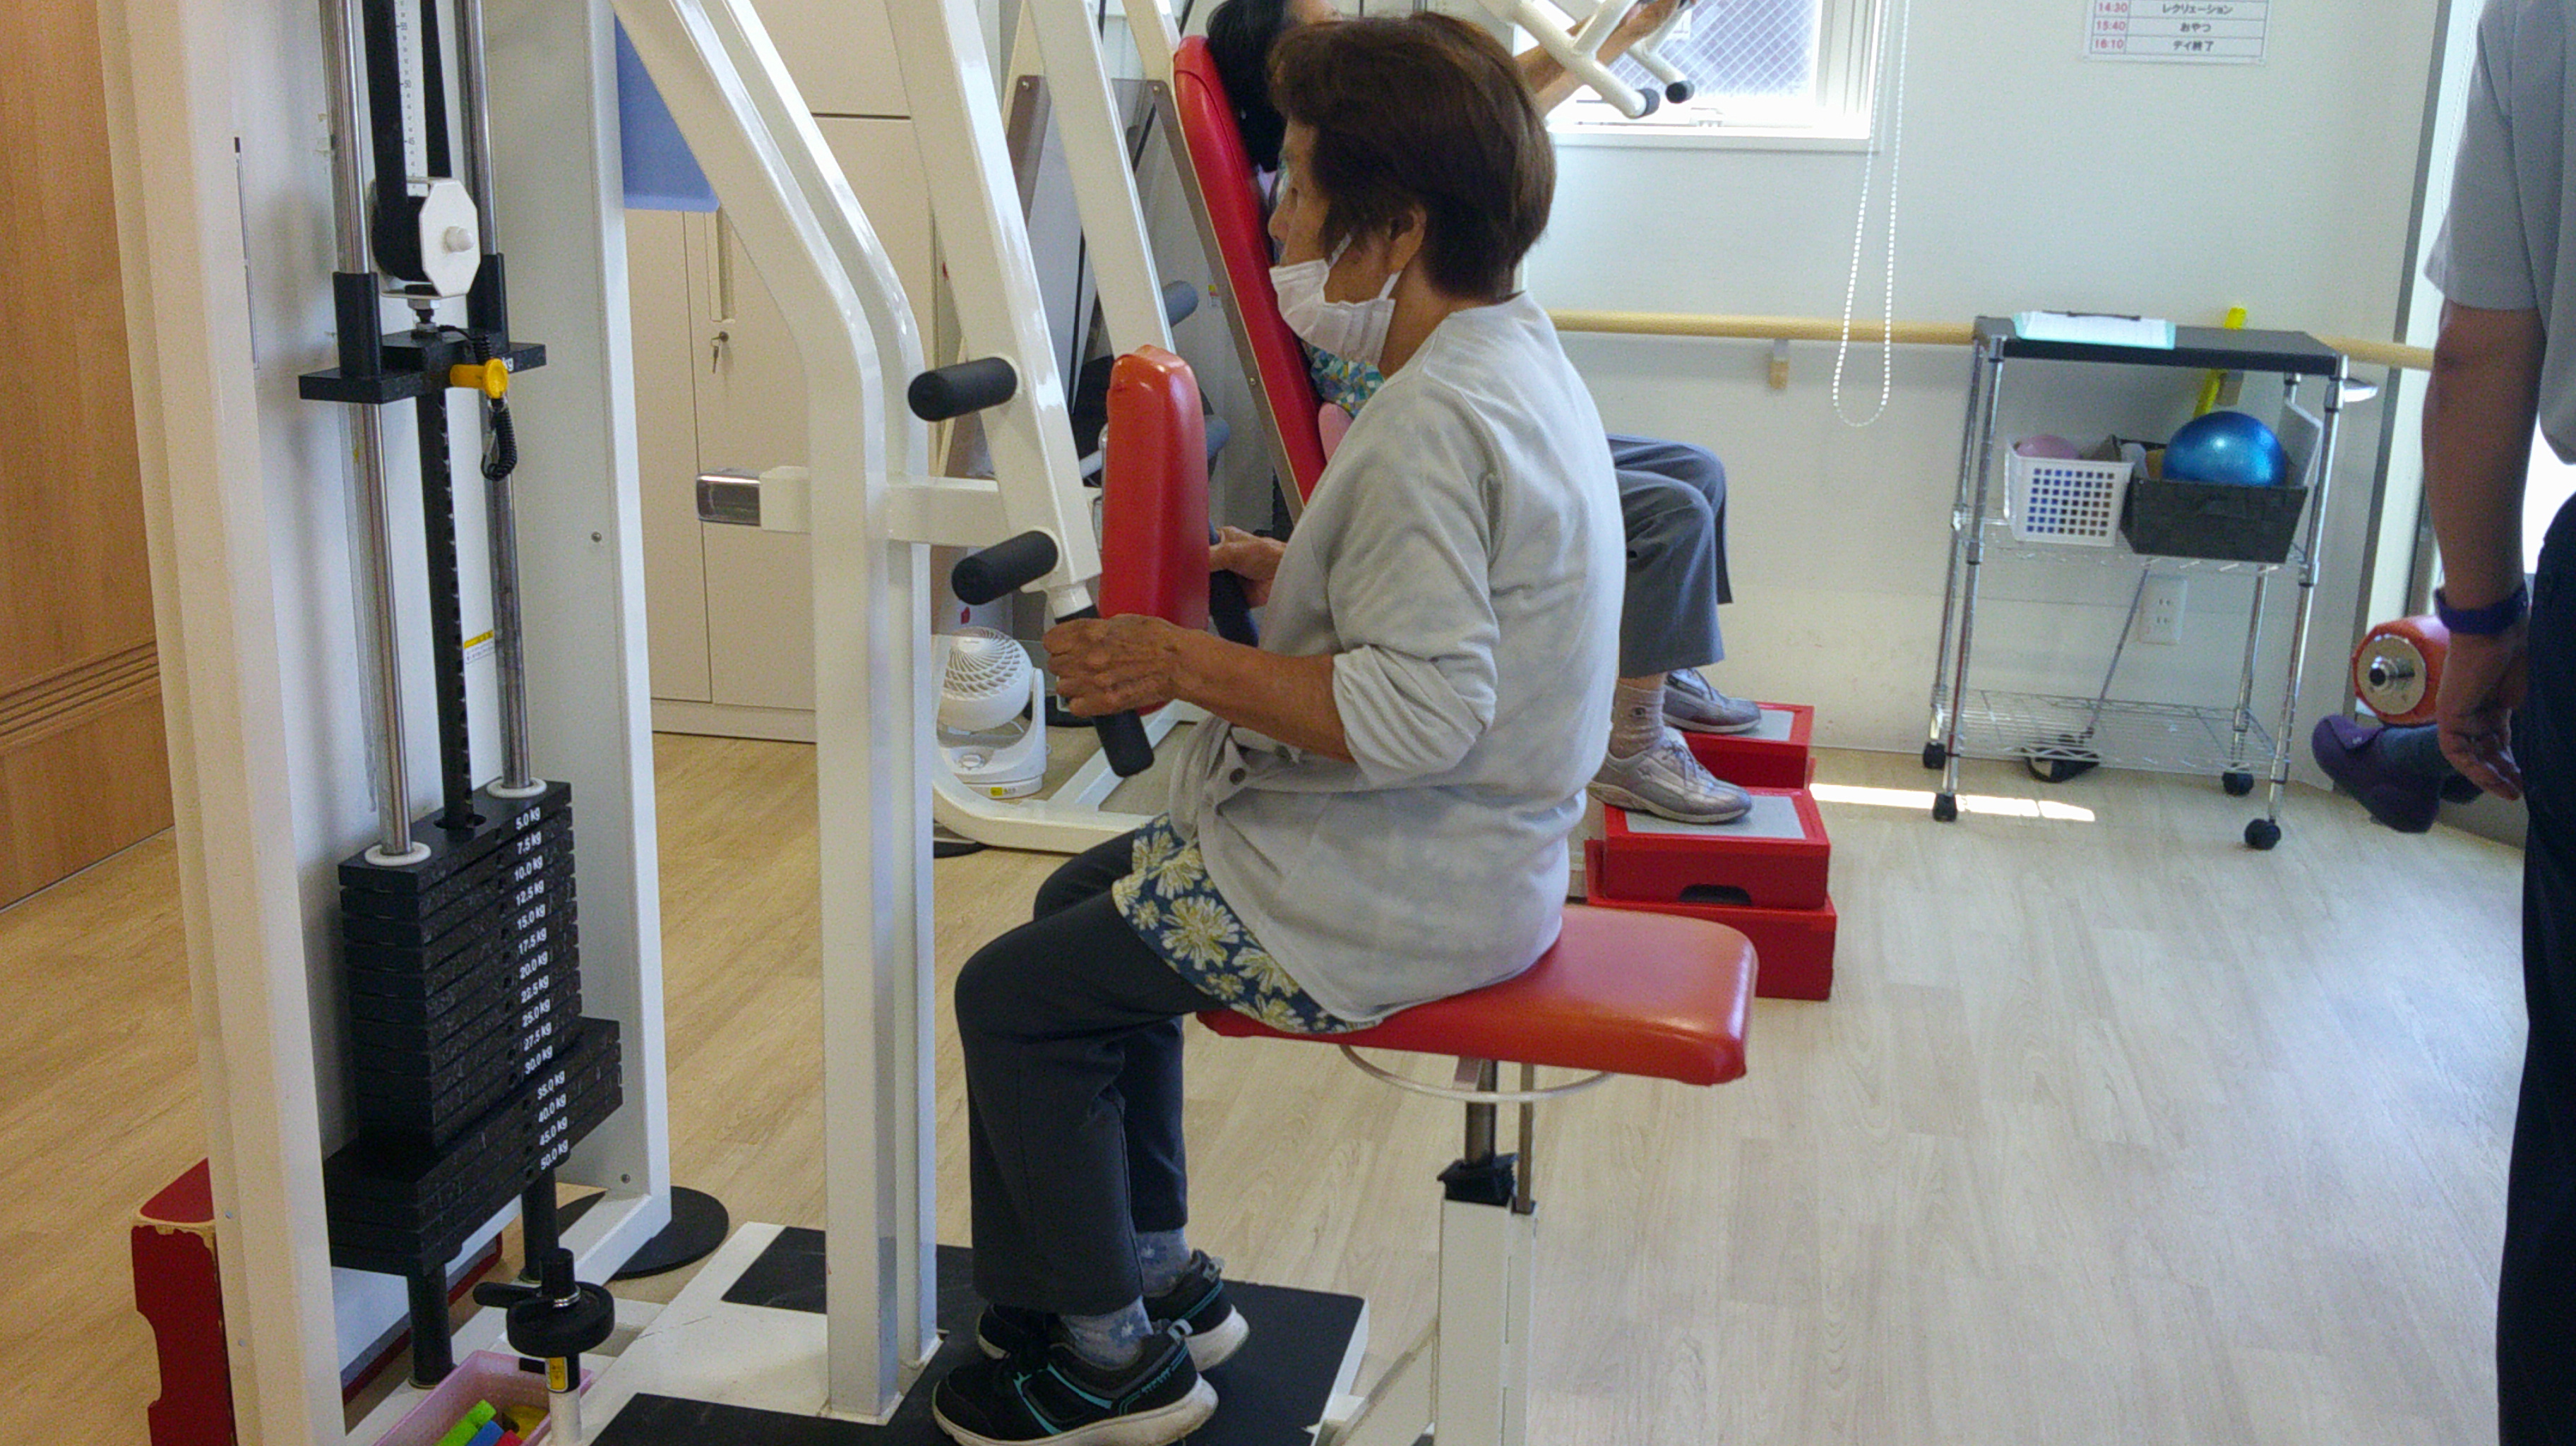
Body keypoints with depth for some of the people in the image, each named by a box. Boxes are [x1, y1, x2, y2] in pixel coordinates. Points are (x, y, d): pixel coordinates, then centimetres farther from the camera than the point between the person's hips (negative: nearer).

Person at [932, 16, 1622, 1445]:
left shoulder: (1431, 421, -26)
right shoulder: (1516, 352, 7)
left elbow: (1417, 714, -31)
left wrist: (1186, 662, -23)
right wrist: (1279, 569, 10)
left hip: (1395, 898, -11)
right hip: (1473, 848, 11)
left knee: (1012, 998, -1)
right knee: (1086, 901, 23)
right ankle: (1156, 1272, 32)